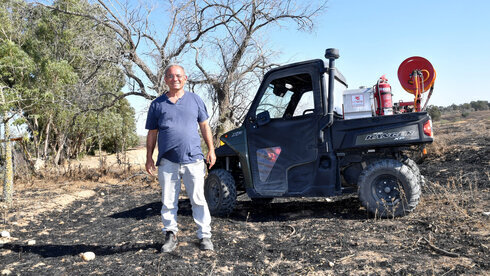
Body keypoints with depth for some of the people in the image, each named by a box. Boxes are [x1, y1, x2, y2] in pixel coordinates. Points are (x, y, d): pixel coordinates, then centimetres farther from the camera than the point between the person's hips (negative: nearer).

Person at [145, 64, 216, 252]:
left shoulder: (195, 100, 11)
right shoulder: (157, 104, 10)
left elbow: (205, 126, 13)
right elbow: (152, 133, 12)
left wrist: (211, 150, 6)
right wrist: (149, 157, 5)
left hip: (193, 159, 0)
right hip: (168, 161, 1)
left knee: (198, 200, 2)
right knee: (168, 202, 6)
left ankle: (204, 236, 13)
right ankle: (170, 236, 21)